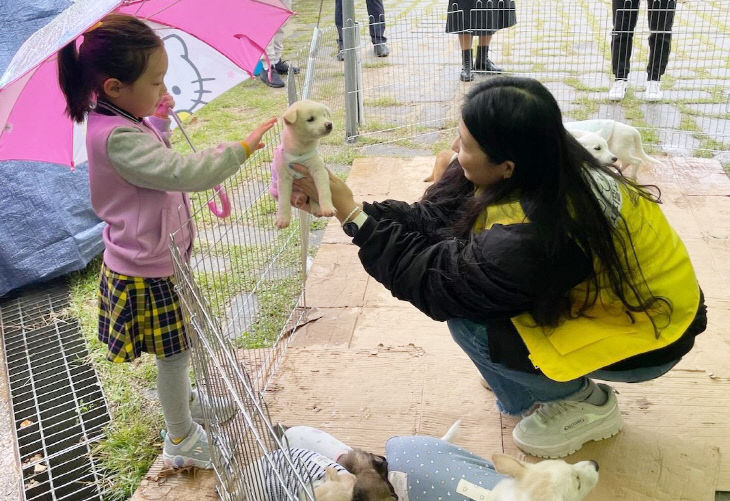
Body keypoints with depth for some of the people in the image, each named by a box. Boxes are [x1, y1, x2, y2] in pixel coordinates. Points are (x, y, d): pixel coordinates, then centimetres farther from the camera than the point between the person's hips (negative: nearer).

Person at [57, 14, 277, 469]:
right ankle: (181, 441, 29)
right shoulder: (117, 137, -32)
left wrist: (159, 119, 6)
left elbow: (158, 161, 18)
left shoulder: (122, 118, 1)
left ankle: (185, 402, 51)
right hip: (148, 273, -9)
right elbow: (185, 172, -38)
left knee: (177, 350, 27)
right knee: (175, 353, 9)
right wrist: (244, 147, -32)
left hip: (156, 259, 9)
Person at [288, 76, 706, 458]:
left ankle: (586, 403, 5)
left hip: (649, 330, -8)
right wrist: (344, 205, -16)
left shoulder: (537, 236, -39)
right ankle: (518, 375, 18)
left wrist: (351, 213, -25)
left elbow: (433, 278, -27)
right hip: (608, 287, 8)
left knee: (471, 326, -20)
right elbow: (431, 219, -11)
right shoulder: (543, 169, -14)